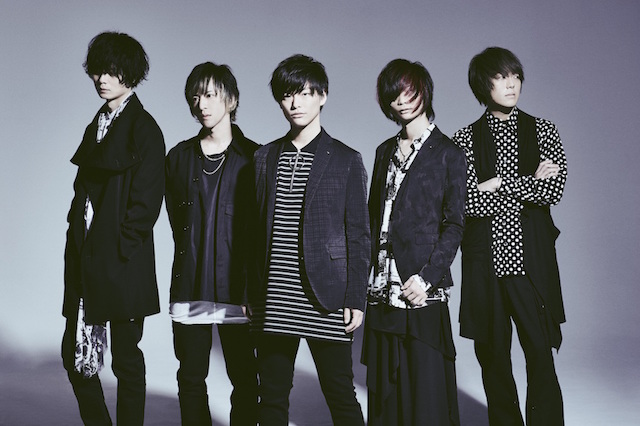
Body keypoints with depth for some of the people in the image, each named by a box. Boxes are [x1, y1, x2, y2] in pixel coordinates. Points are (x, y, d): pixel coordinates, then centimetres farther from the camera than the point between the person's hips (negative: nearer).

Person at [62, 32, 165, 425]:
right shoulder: (97, 126, 16)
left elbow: (145, 202, -13)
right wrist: (78, 250, 7)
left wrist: (117, 250, -14)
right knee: (76, 354, 10)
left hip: (123, 264, -7)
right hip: (85, 260, 7)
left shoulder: (144, 129, -7)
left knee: (126, 359, 3)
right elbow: (84, 192, 16)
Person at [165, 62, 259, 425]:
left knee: (244, 379, 2)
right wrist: (195, 258, 8)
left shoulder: (252, 157, -1)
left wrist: (251, 289, -7)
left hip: (236, 286, -3)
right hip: (189, 288, 3)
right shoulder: (180, 156, 11)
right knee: (191, 380, 8)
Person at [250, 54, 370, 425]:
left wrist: (355, 300, -6)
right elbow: (257, 231, 11)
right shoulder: (265, 158, 11)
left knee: (340, 395, 3)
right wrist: (253, 295, 7)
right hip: (274, 303, 4)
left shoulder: (346, 160, 1)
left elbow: (358, 237, 0)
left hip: (325, 300, -3)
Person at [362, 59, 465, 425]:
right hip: (383, 287, 5)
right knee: (385, 386, 8)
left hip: (422, 288, -5)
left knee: (426, 385, -1)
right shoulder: (386, 151, 16)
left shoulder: (448, 154, 0)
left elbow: (454, 226, -4)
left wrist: (426, 277, -15)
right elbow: (374, 217, 14)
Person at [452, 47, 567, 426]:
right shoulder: (466, 139, 4)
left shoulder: (543, 131, 7)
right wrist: (529, 184, -6)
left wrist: (499, 183, -8)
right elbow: (467, 201, -8)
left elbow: (555, 190, -6)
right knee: (493, 356, 9)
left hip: (531, 257, 0)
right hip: (484, 256, 1)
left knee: (541, 355, -4)